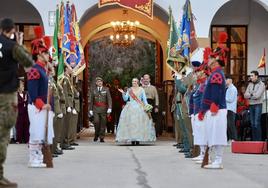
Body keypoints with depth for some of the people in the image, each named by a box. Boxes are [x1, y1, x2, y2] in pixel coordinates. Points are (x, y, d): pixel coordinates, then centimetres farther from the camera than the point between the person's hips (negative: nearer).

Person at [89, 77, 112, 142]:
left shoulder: (106, 89, 6)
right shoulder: (94, 90, 12)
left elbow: (109, 99, 0)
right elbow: (91, 100, 16)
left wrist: (109, 108, -11)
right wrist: (91, 109, 10)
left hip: (103, 108, -1)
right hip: (96, 108, 1)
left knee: (103, 123, -1)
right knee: (96, 122, -13)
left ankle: (101, 137, 7)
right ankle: (96, 135, 8)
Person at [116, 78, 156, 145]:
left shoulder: (141, 89, 7)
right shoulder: (129, 90, 11)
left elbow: (144, 99, 6)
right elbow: (125, 99, 6)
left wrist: (147, 106, -6)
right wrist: (123, 93, -10)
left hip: (139, 108, -1)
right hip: (130, 108, 1)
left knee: (139, 123, -8)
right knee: (131, 123, -6)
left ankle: (138, 139, -6)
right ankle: (132, 139, -5)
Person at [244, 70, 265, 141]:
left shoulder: (261, 84, -5)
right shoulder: (250, 84, 12)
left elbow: (257, 95, -17)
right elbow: (246, 95, 4)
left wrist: (250, 95, -3)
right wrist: (252, 95, -11)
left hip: (258, 105, -6)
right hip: (251, 105, 6)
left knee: (257, 123, -11)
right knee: (252, 123, 7)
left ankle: (258, 140, -8)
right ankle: (254, 139, 11)